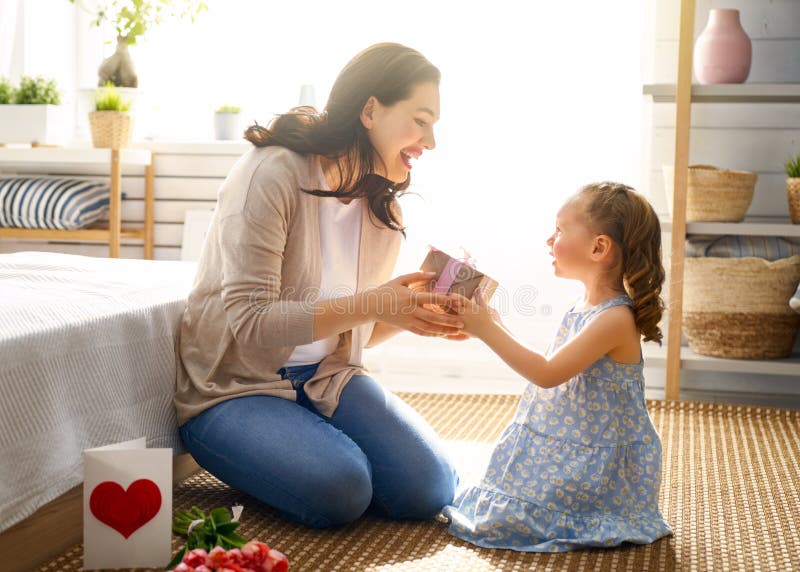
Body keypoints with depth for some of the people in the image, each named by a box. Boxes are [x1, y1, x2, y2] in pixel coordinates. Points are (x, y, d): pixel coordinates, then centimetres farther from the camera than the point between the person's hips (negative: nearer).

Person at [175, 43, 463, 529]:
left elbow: (357, 331, 9)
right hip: (234, 388, -6)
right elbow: (250, 322, -25)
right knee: (340, 490, -29)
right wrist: (370, 304, -32)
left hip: (324, 378, 6)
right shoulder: (272, 174, -19)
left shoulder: (385, 210, 4)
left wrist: (415, 312, -12)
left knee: (430, 488, -14)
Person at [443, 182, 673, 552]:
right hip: (562, 450, 9)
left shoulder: (616, 319, -22)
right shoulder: (580, 309, 7)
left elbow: (548, 374, -25)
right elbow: (549, 370, 17)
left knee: (505, 520, -15)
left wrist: (488, 330, -22)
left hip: (599, 465, -9)